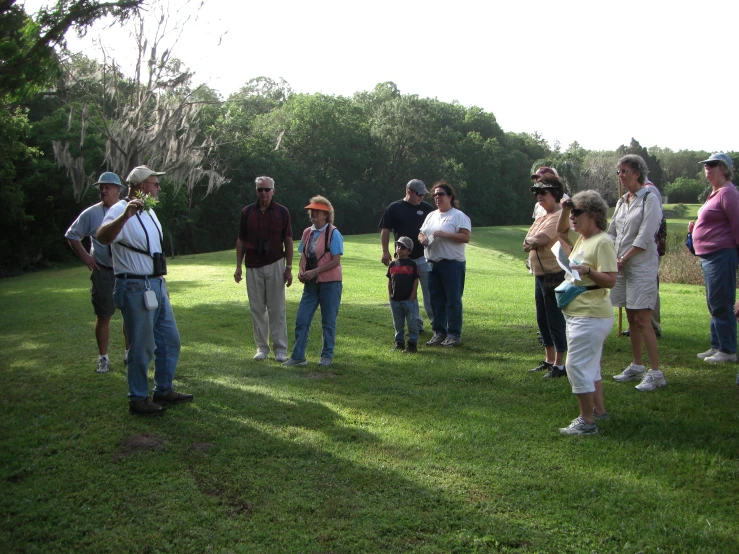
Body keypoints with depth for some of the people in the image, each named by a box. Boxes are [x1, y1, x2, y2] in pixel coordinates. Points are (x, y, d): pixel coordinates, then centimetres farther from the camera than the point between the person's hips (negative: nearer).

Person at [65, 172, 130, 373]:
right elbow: (72, 235, 8)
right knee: (103, 316, 4)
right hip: (103, 273, -2)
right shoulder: (91, 213, -2)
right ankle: (103, 358, 16)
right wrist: (85, 256, -1)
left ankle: (129, 353, 26)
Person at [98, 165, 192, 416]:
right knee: (142, 347, -2)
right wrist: (126, 215, -51)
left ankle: (164, 390, 28)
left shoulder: (149, 211, 15)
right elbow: (103, 237, -36)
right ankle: (138, 399, 12)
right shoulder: (120, 211, -15)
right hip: (135, 289, -10)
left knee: (170, 340, 15)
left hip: (156, 286, 10)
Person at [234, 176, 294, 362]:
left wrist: (289, 268, -2)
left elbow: (288, 241, 3)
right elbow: (241, 240, 9)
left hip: (275, 265, -2)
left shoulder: (282, 212, 1)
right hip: (253, 266, 2)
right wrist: (238, 266, 4)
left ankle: (280, 349, 6)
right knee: (257, 308, 5)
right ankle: (262, 347, 14)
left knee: (277, 309, 0)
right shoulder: (247, 212, 5)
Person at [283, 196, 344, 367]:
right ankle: (298, 356, 8)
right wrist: (301, 271, -5)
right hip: (311, 283, 5)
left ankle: (327, 356, 19)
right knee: (301, 319, 1)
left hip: (330, 283, -5)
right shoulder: (307, 233, 9)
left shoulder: (333, 233, -9)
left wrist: (314, 271, -19)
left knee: (328, 321, 6)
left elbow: (336, 261, -14)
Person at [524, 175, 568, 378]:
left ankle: (559, 364, 4)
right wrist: (535, 242, -11)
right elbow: (528, 243, 10)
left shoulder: (560, 216, -14)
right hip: (540, 274, 10)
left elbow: (540, 239, -24)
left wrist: (530, 241, -3)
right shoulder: (542, 218, 17)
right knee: (542, 319, 15)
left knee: (555, 319, -4)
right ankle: (549, 360, 26)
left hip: (555, 275, -10)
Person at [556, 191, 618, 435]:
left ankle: (587, 422, -3)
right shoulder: (582, 239, 12)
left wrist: (587, 271, -38)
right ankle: (598, 410, 31)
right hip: (577, 313, 11)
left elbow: (610, 280, -24)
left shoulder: (602, 242, -17)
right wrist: (564, 210, 18)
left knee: (577, 366, -9)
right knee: (589, 365, 19)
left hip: (590, 316, -11)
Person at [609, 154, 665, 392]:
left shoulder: (650, 199, -8)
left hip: (642, 266, -7)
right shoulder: (622, 202, 14)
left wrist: (623, 259, -14)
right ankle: (636, 367, 22)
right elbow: (612, 234, 16)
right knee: (631, 319, 12)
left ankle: (656, 373, -6)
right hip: (622, 266, 7)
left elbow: (644, 237, -15)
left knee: (642, 320, -10)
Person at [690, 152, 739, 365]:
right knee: (714, 305, 15)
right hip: (709, 256, 11)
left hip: (721, 255, -11)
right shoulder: (715, 192, 18)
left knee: (720, 304, -6)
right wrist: (696, 226, 10)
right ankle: (717, 346, 23)